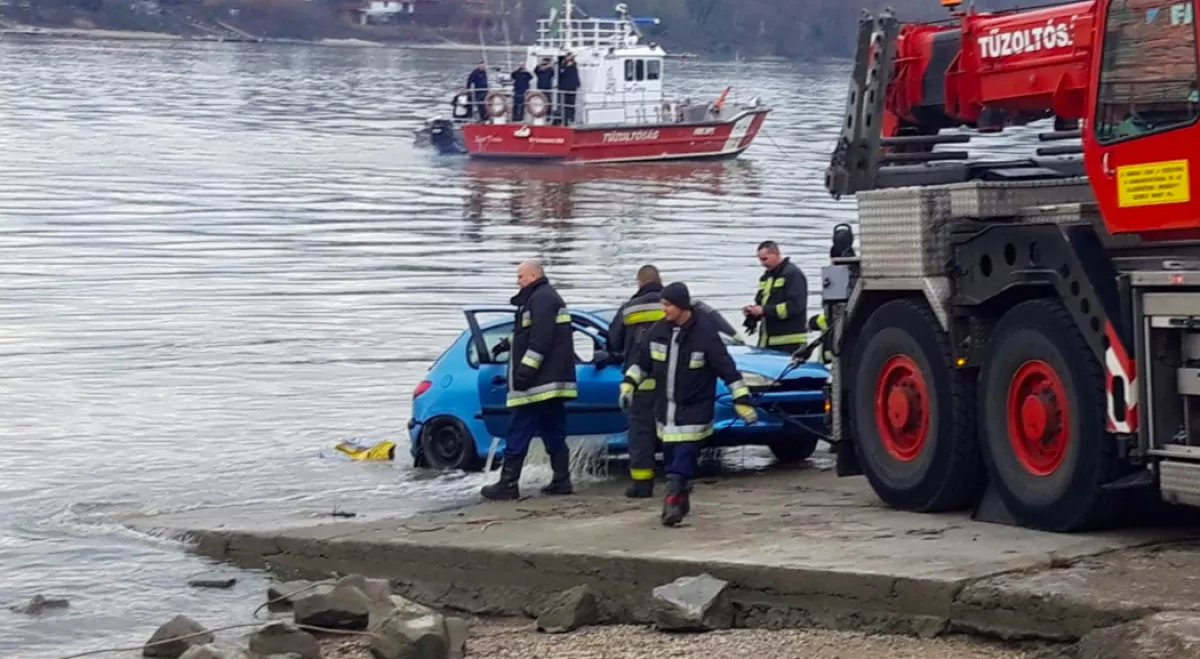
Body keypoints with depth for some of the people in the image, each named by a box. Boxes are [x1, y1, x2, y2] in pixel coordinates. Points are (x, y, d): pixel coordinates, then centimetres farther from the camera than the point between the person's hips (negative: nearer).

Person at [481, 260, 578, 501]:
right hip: (552, 381, 11)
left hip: (538, 382, -11)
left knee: (518, 433, -8)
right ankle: (561, 480, 11)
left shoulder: (540, 299, -12)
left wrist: (526, 369, -24)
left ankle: (508, 484, -7)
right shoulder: (550, 297, 22)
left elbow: (540, 339, -22)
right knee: (554, 433, 11)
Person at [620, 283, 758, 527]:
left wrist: (743, 404, -14)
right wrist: (628, 386, 3)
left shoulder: (705, 332, -16)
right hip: (665, 409, 5)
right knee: (670, 457, 12)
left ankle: (674, 502, -15)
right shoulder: (659, 330, -1)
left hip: (694, 410, -5)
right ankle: (680, 500, 26)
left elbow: (728, 369, -13)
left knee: (684, 457, -13)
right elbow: (641, 361, 13)